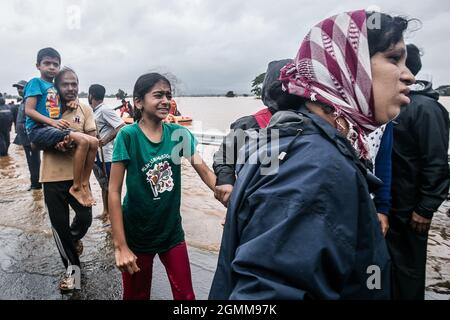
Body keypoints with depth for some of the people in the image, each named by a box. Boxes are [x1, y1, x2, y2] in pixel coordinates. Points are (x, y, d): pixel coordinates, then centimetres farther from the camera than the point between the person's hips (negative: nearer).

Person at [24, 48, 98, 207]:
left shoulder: (56, 86, 19)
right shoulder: (36, 82, 0)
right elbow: (29, 110, -10)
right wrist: (52, 122, -22)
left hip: (55, 129, 7)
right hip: (39, 129, -7)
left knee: (93, 142, -7)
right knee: (83, 140, -28)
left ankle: (84, 184, -5)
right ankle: (76, 187, -19)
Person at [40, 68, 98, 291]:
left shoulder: (85, 111, 1)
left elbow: (91, 141, -5)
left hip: (78, 175, 0)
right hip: (52, 176, 0)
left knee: (85, 218, 1)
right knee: (59, 224, 7)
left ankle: (74, 239, 39)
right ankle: (71, 267, 27)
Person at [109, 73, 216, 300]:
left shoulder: (179, 133, -5)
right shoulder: (128, 135, -16)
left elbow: (205, 172, -8)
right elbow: (114, 191, -15)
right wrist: (121, 246, -16)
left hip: (172, 231, 3)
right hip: (137, 236, -2)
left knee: (185, 295, 12)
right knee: (137, 295, 18)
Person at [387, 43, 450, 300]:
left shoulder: (425, 107, -17)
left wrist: (425, 209, -18)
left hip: (408, 209, -8)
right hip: (389, 204, 8)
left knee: (407, 268, 9)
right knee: (390, 261, 21)